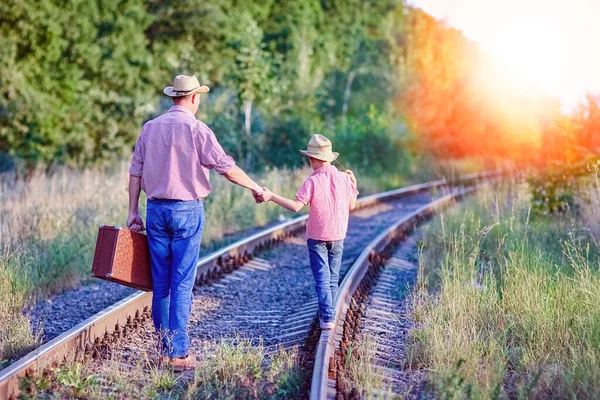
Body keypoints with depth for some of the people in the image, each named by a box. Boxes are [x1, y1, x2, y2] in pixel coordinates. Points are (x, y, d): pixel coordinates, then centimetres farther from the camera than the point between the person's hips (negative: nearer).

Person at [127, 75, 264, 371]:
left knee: (160, 282, 10)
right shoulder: (197, 130, -8)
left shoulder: (150, 128, 8)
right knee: (182, 284, -2)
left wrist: (133, 212, 13)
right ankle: (178, 353, -1)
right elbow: (228, 169, -9)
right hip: (187, 211, -5)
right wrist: (256, 188, 5)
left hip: (156, 210, 5)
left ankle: (163, 348, 17)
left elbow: (135, 172, 9)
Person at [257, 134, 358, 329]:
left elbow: (296, 206, -22)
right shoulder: (344, 178, -3)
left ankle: (327, 317, -9)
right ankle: (327, 313, 21)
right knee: (333, 278, 15)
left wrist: (271, 196, -19)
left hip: (316, 237, -3)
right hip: (338, 236, 3)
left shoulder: (312, 182, -14)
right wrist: (354, 185, 18)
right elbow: (351, 205, 7)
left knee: (322, 278, 0)